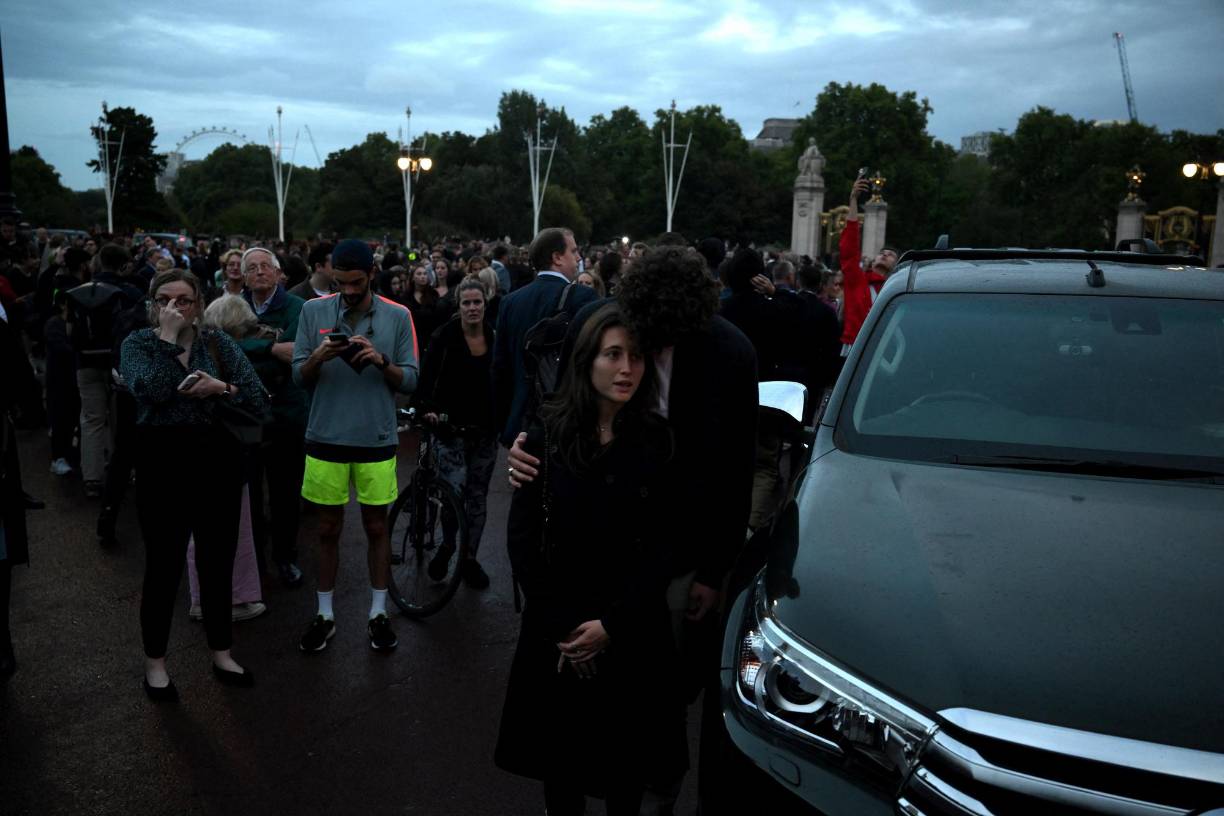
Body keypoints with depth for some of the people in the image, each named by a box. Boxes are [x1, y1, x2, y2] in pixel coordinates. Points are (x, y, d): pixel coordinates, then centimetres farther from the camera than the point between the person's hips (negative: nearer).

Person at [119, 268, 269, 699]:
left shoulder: (218, 342, 5)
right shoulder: (137, 342, 0)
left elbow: (259, 399, -2)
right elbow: (150, 391, -21)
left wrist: (222, 388, -18)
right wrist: (168, 337, -16)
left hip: (218, 461, 2)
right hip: (163, 462, -2)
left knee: (217, 565, 12)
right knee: (163, 567, 4)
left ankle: (221, 654, 29)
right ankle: (154, 663, 24)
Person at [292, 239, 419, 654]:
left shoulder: (397, 316, -2)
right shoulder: (313, 311, 1)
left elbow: (410, 381, -3)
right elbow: (299, 378, 1)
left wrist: (381, 362, -21)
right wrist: (319, 356, -19)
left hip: (376, 439, 0)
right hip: (326, 438, 1)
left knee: (377, 528, 9)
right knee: (328, 529, 10)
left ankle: (378, 614, 22)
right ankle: (325, 615, 23)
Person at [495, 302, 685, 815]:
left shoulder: (658, 442, -5)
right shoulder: (547, 434, -5)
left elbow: (664, 546, -6)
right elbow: (522, 537, -6)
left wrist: (613, 625, -13)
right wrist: (560, 625, -11)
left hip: (634, 632, 0)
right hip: (558, 631, 0)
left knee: (627, 757, 13)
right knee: (559, 751, 15)